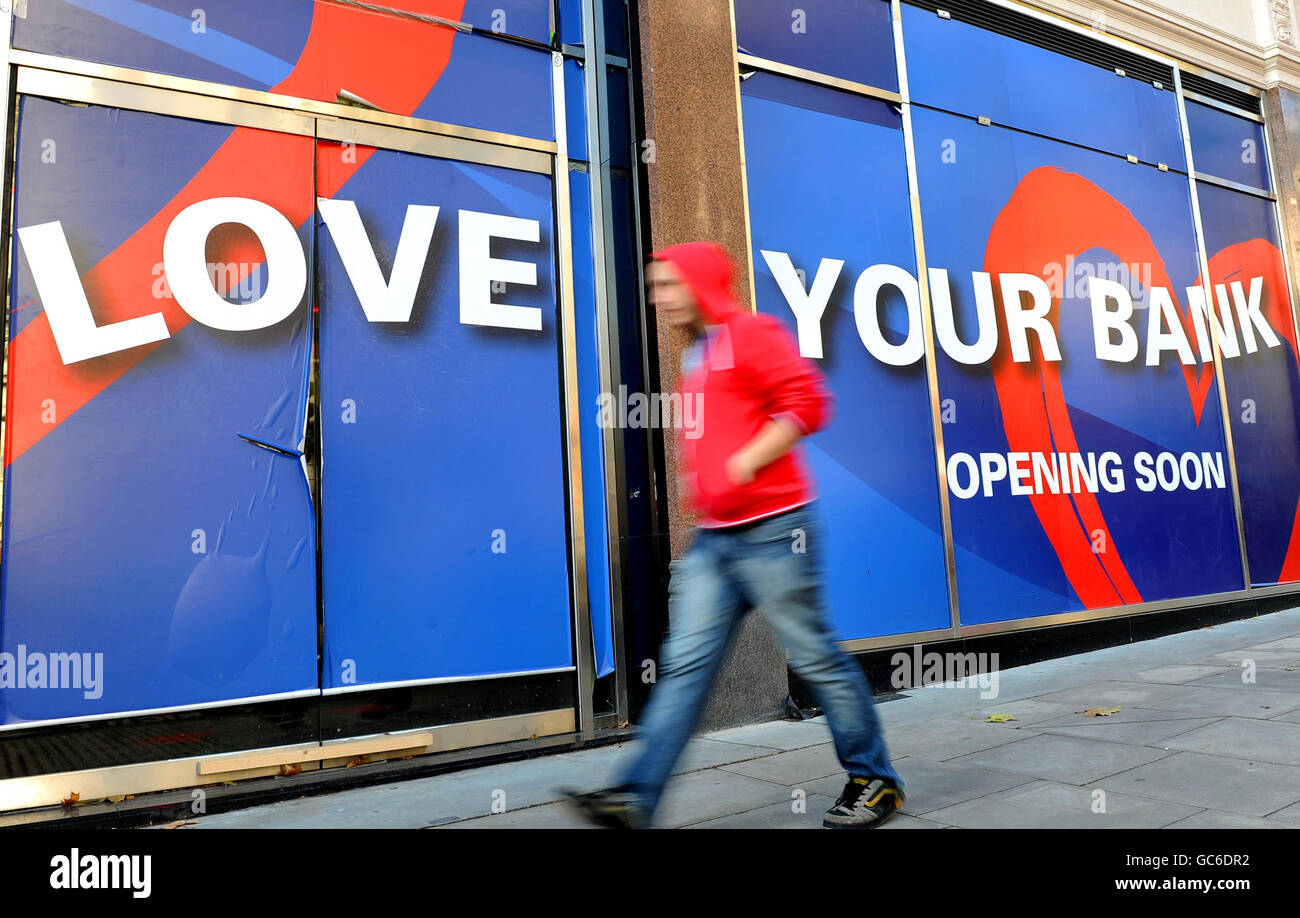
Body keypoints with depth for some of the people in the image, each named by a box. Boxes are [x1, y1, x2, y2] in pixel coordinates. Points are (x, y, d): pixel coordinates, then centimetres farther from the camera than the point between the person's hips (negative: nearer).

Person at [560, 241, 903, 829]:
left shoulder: (753, 334, -6)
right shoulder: (697, 356, 20)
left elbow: (807, 404, -16)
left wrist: (740, 468, -19)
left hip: (770, 530, -8)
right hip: (714, 537, 8)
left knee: (815, 658, 3)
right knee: (685, 664, 3)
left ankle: (875, 781, 22)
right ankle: (636, 798, 3)